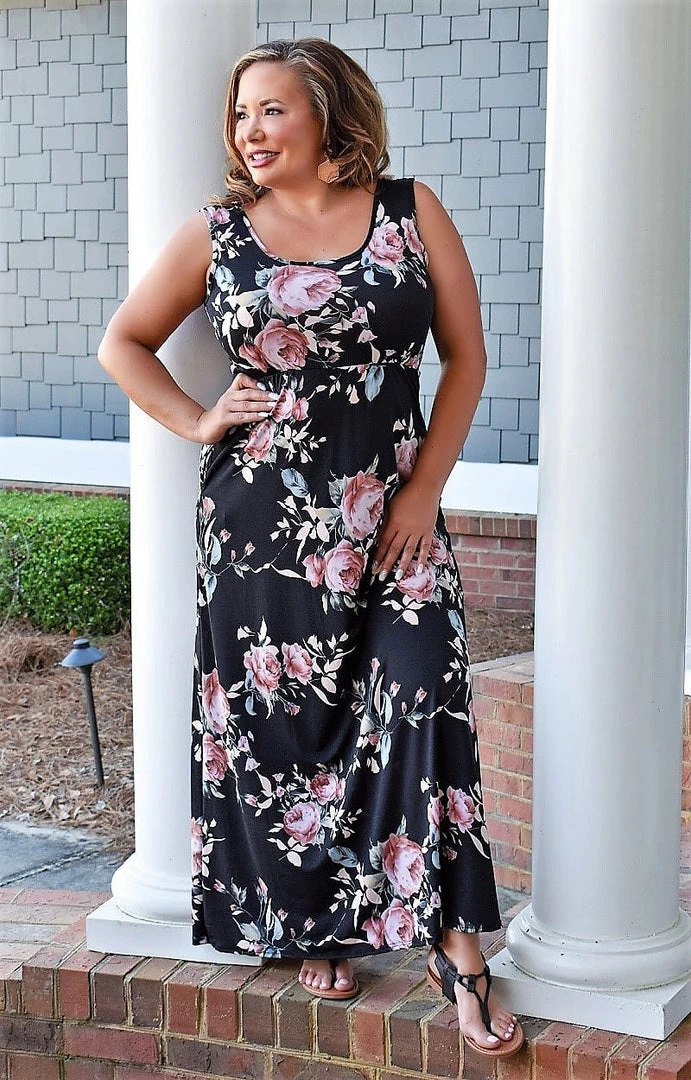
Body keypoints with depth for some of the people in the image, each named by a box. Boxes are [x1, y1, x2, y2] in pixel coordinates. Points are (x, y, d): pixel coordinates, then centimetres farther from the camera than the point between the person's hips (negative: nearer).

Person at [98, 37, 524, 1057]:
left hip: (393, 515, -1)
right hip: (262, 525, 1)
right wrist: (196, 422, 0)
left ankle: (456, 945, -4)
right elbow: (123, 341, 14)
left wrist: (425, 488, -4)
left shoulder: (411, 211, 2)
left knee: (420, 709, -10)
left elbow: (466, 353, 3)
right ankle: (314, 923, 24)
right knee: (281, 719, 7)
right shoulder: (218, 232, 5)